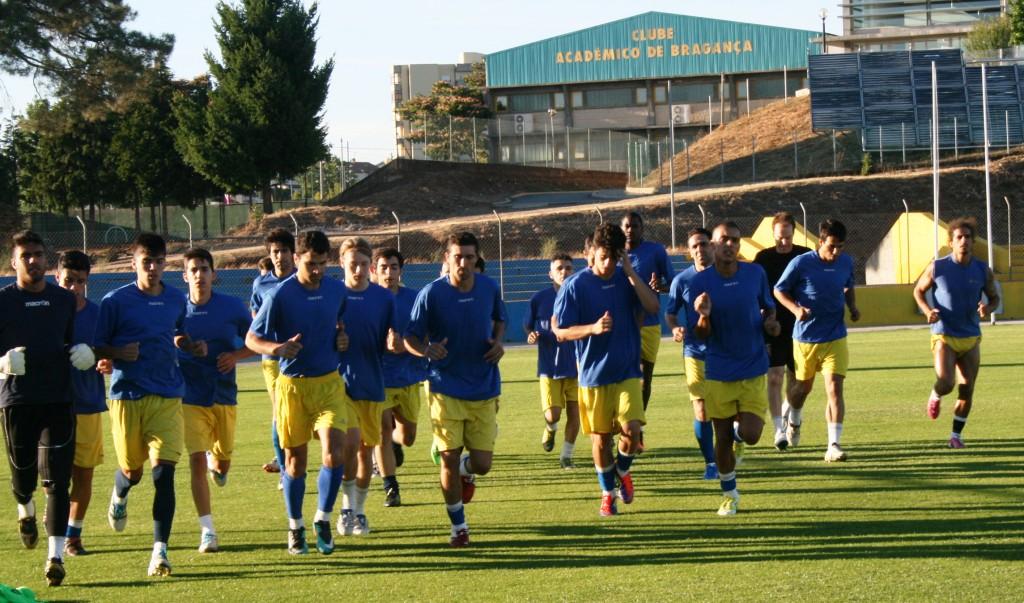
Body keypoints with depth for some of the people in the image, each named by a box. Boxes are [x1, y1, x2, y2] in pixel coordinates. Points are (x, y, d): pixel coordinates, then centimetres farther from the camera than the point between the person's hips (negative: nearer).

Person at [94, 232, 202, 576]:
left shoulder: (176, 299, 8)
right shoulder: (115, 301, -4)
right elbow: (97, 347, 0)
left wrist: (192, 347, 4)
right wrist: (118, 353, -20)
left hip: (168, 396, 2)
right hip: (127, 396, -2)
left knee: (164, 471, -11)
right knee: (132, 471, 8)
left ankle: (160, 551, -11)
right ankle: (119, 496, 48)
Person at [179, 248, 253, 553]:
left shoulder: (232, 307, -3)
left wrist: (236, 356, -11)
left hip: (225, 396, 2)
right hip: (190, 398, -2)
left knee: (223, 461, 12)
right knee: (197, 461, -13)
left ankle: (217, 463, 53)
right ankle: (207, 531, -8)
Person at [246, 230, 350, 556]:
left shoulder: (337, 290, 3)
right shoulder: (280, 295, -10)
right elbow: (251, 338, -6)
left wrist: (342, 338, 0)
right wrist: (277, 349, -25)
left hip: (329, 382, 2)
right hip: (293, 385, -2)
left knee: (334, 453, -13)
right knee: (295, 459, 6)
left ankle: (323, 520, 6)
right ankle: (295, 528, 22)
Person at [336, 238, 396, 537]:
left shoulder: (384, 298, 3)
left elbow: (389, 343, 7)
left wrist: (392, 344, -16)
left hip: (372, 385, 2)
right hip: (339, 381, -2)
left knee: (367, 448, 8)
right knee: (350, 442, -18)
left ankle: (359, 511, 22)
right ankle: (347, 507, -4)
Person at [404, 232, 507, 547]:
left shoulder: (489, 288, -1)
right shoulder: (431, 294, -11)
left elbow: (500, 319, 19)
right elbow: (410, 338, -6)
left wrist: (498, 342, -1)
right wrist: (426, 350, -28)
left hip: (484, 390, 2)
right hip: (446, 388, -2)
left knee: (482, 464, 0)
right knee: (449, 460, -4)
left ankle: (467, 471, 39)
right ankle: (458, 526, 15)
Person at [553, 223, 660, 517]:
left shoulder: (628, 280, 2)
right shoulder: (575, 286, -7)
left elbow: (653, 306, -13)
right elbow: (560, 331, -6)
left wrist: (630, 272, -16)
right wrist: (593, 328, -22)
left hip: (627, 373, 1)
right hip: (593, 374, -1)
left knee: (632, 430, -13)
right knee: (600, 438, 4)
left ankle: (622, 471, 18)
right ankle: (607, 492, 25)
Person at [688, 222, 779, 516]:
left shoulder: (756, 274, -2)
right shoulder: (699, 283, -8)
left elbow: (768, 306, 16)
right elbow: (700, 335, -5)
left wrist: (770, 321, -6)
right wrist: (703, 317, -28)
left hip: (754, 369, 1)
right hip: (718, 373, -1)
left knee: (750, 434, -11)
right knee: (723, 438, 4)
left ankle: (738, 432, 27)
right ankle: (729, 495, 25)